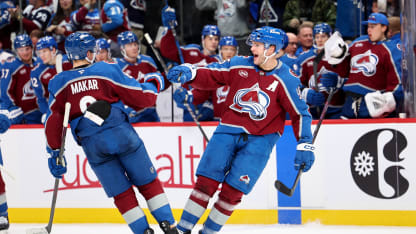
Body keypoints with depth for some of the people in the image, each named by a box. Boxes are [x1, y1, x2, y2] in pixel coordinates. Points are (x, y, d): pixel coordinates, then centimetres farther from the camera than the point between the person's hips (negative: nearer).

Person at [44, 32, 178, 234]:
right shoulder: (108, 69, 3)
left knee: (122, 194, 11)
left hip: (92, 145, 1)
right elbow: (141, 98, 3)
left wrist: (54, 153, 18)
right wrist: (154, 85, 23)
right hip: (121, 134, -1)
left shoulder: (59, 83, 9)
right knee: (148, 183, 12)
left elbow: (53, 121, 9)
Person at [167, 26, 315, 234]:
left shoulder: (286, 80, -10)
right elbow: (211, 77, 8)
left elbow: (300, 114, -6)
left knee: (233, 189, -8)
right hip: (229, 129, 2)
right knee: (206, 181, -7)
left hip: (260, 138, -2)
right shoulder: (239, 65, -2)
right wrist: (189, 73, -10)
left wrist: (305, 145, -13)